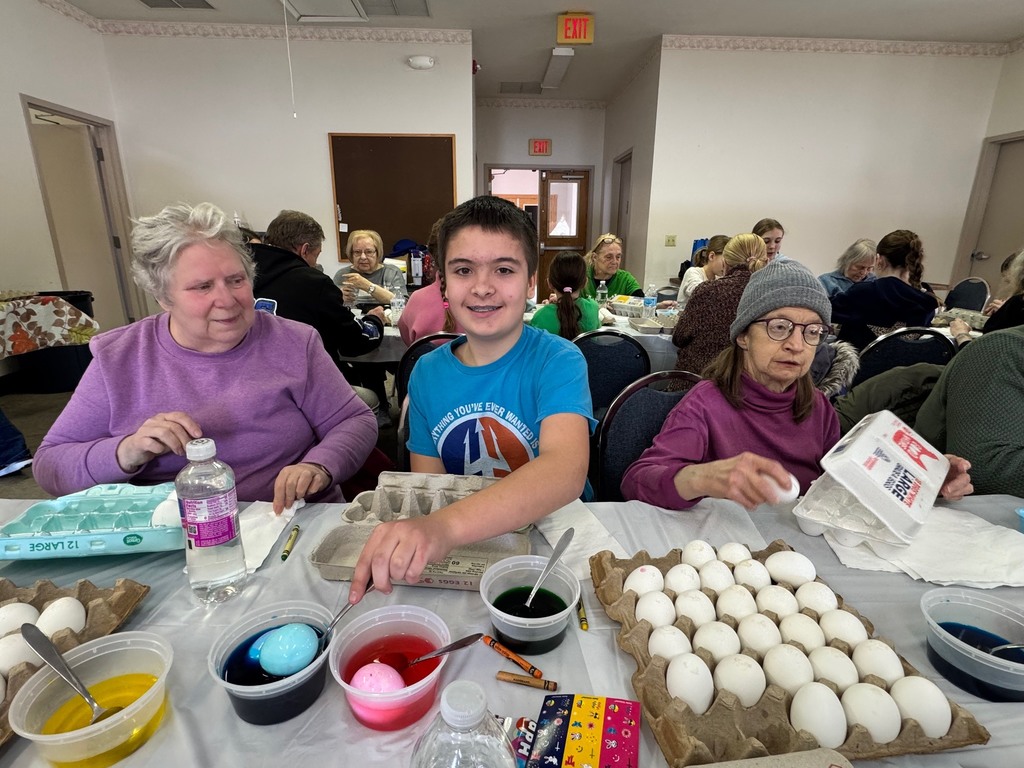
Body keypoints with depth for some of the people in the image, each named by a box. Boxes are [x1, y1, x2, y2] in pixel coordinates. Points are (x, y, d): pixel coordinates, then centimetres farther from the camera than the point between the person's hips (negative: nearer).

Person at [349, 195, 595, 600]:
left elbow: (567, 469, -30)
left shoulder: (558, 361, -14)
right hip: (457, 552, 4)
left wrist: (447, 525, -44)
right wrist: (409, 538, -17)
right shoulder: (426, 372, 0)